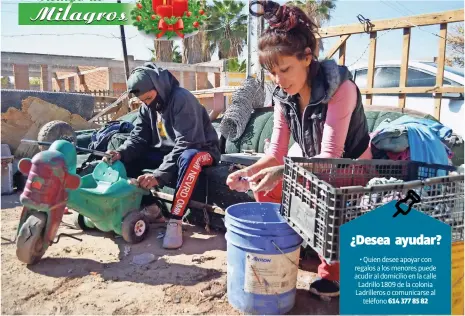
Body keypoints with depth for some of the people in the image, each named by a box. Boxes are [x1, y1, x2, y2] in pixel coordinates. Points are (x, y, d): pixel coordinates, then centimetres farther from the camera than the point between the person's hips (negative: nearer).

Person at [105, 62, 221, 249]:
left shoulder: (182, 99, -24)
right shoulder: (147, 106, 2)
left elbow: (186, 144, -32)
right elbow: (138, 137, -3)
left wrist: (159, 174, -38)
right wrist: (121, 153, -25)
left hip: (199, 150, -7)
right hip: (167, 151, 7)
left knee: (189, 159, -42)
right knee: (127, 159, -9)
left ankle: (175, 221, -35)